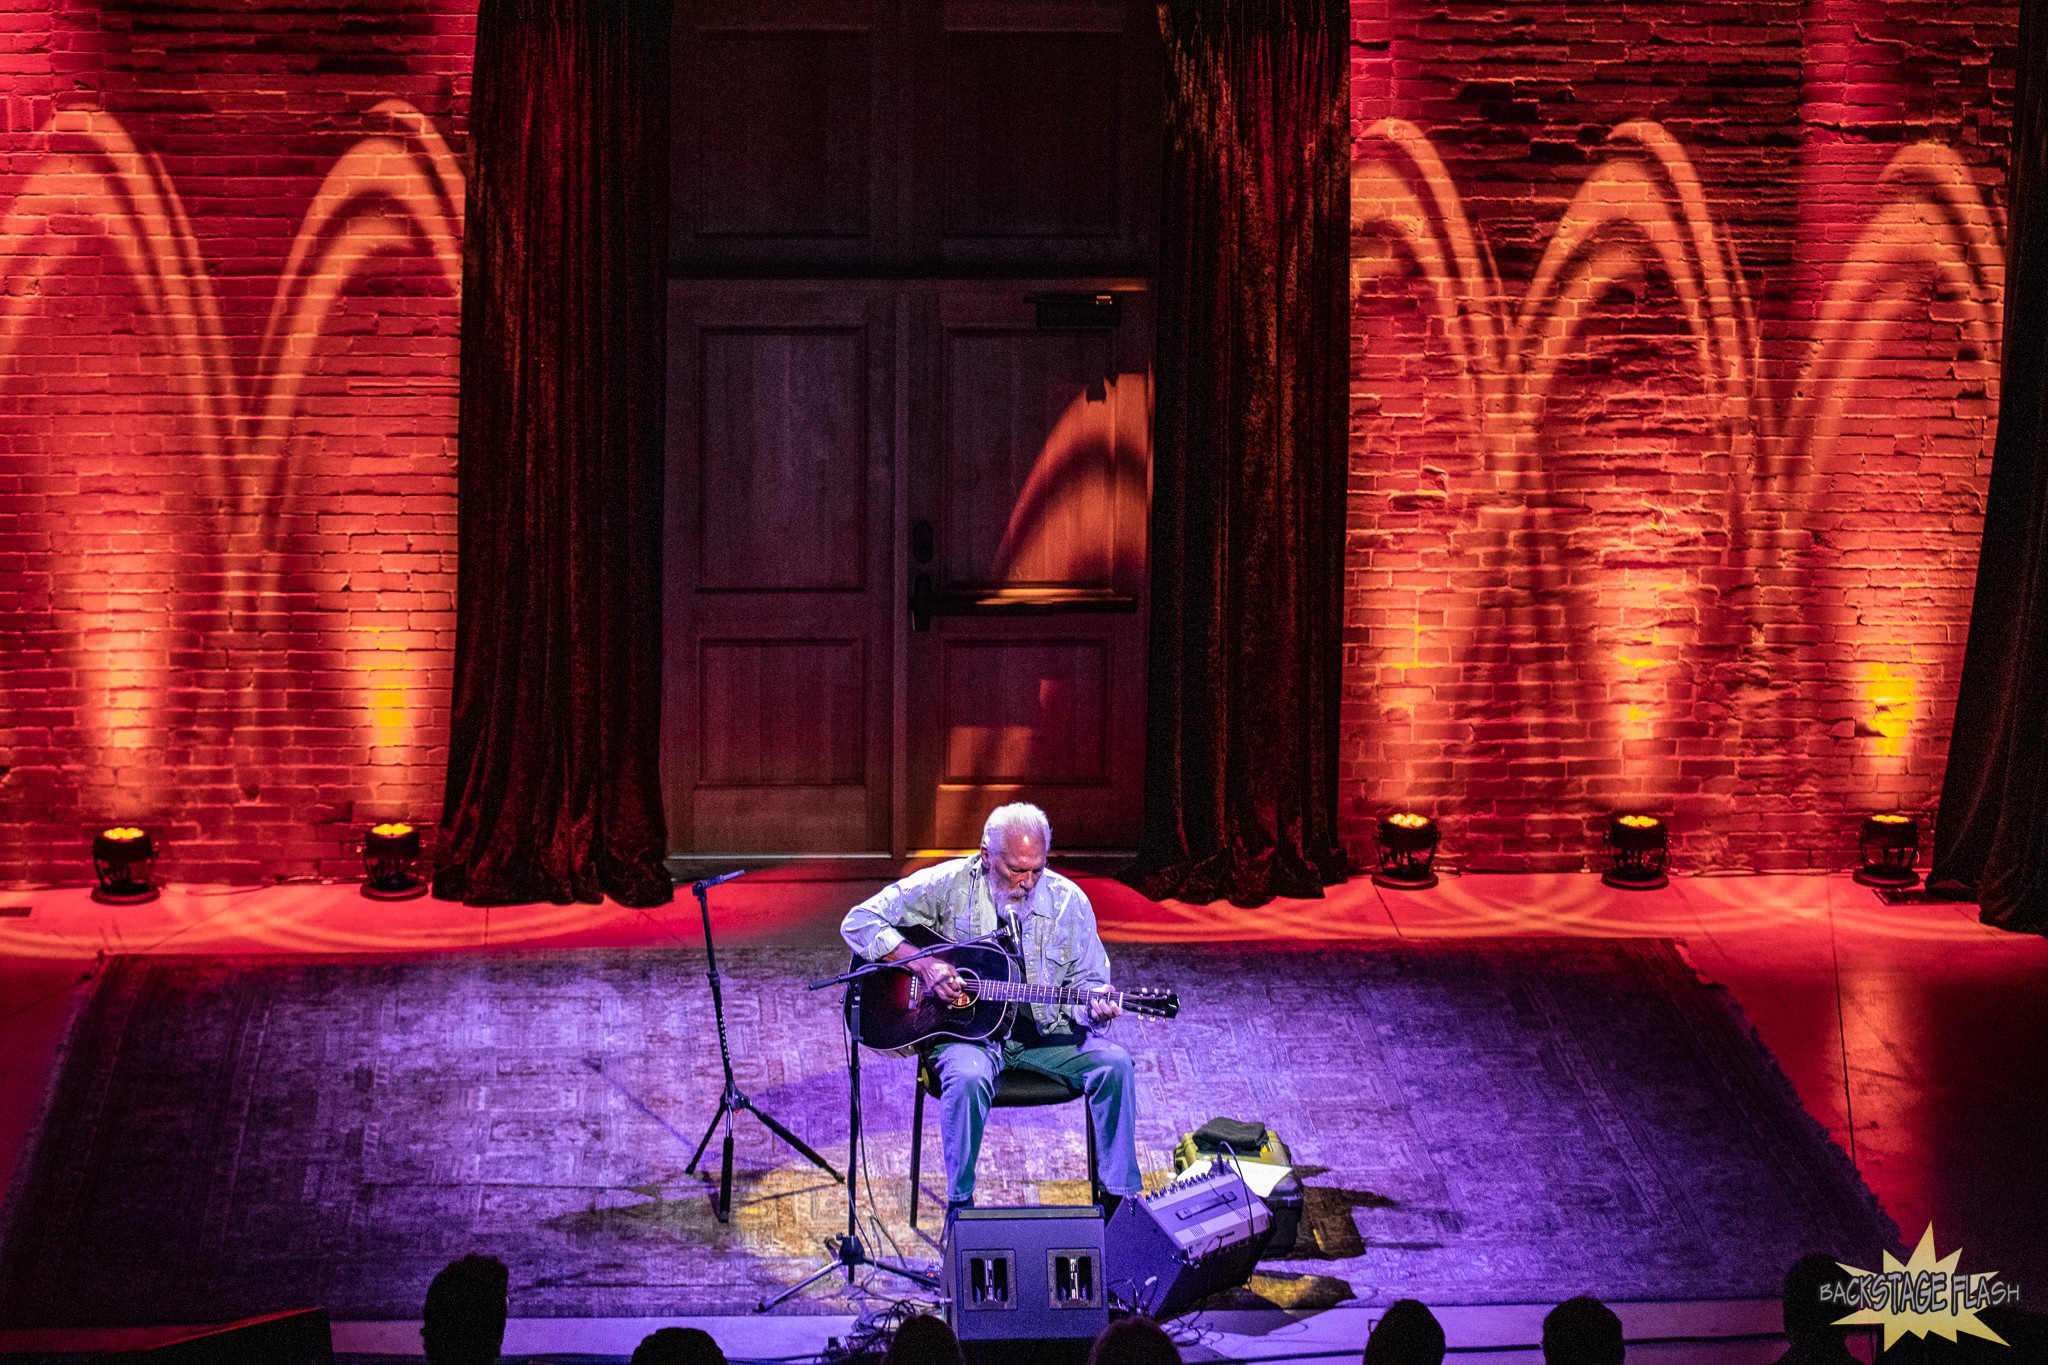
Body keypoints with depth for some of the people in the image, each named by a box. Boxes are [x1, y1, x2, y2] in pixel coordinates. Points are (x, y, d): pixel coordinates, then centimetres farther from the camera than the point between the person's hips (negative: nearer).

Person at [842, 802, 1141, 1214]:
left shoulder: (1068, 901, 0)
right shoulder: (949, 885, -8)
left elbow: (1087, 978, 8)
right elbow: (859, 922, -7)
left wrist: (1095, 1004, -18)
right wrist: (921, 963, -20)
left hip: (1044, 1032, 3)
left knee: (1113, 1062, -22)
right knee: (968, 1078, -37)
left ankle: (1118, 1196, -11)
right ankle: (959, 1203, -18)